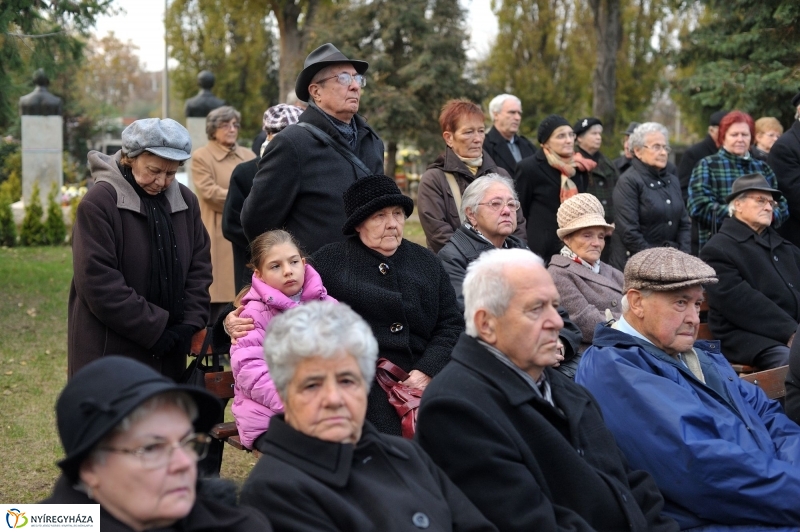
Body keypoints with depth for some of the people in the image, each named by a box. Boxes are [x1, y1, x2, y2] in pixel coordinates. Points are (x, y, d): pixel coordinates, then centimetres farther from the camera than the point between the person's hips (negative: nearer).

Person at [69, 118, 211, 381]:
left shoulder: (186, 201, 7)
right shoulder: (99, 203, -12)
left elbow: (199, 268, 10)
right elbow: (99, 282, -17)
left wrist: (191, 324, -4)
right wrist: (154, 329, -16)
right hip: (109, 351, -6)